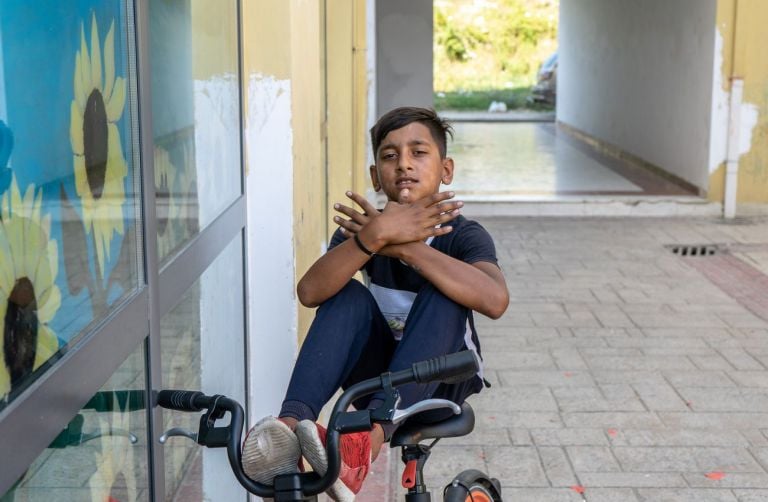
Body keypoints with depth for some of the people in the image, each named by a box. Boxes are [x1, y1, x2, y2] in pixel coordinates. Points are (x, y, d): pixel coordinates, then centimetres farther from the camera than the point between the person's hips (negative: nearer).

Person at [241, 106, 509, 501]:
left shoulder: (463, 234, -11)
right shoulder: (362, 228, -5)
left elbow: (494, 299, -36)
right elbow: (309, 292, -26)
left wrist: (402, 245, -37)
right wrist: (374, 236, -41)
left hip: (439, 384, -2)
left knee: (442, 299, -30)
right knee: (349, 296, -25)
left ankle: (371, 433, -49)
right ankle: (292, 423, -43)